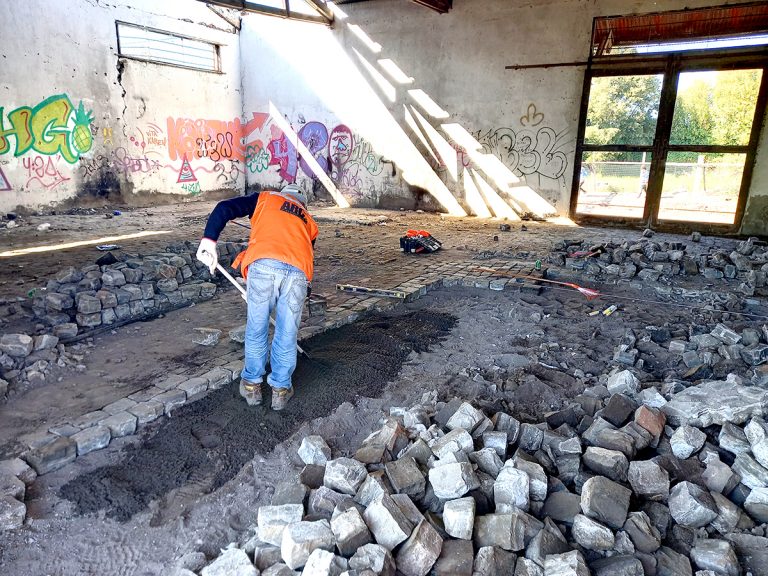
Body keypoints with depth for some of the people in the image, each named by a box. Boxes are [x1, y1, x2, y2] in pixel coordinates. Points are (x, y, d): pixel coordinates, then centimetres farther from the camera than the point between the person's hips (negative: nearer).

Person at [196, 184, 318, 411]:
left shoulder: (265, 198, 28)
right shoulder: (308, 221, 36)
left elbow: (224, 208, 13)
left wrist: (209, 240, 5)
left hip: (263, 265, -2)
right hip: (298, 272, 2)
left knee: (256, 329, 17)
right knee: (287, 333, 17)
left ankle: (252, 385, 31)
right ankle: (281, 389, 29)